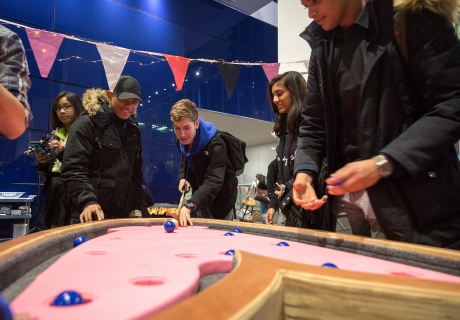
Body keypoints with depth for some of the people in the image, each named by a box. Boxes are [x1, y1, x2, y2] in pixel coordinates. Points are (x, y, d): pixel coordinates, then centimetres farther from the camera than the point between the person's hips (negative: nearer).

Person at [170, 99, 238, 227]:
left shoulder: (215, 144, -32)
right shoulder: (181, 141, -8)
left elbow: (214, 181, -43)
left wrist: (189, 205, -55)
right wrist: (183, 178, -8)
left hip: (220, 196, -6)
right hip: (200, 194, 7)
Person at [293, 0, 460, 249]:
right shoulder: (322, 46, 12)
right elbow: (314, 123, 10)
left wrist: (383, 164, -23)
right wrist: (304, 171, -7)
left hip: (412, 194, -4)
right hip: (345, 194, 5)